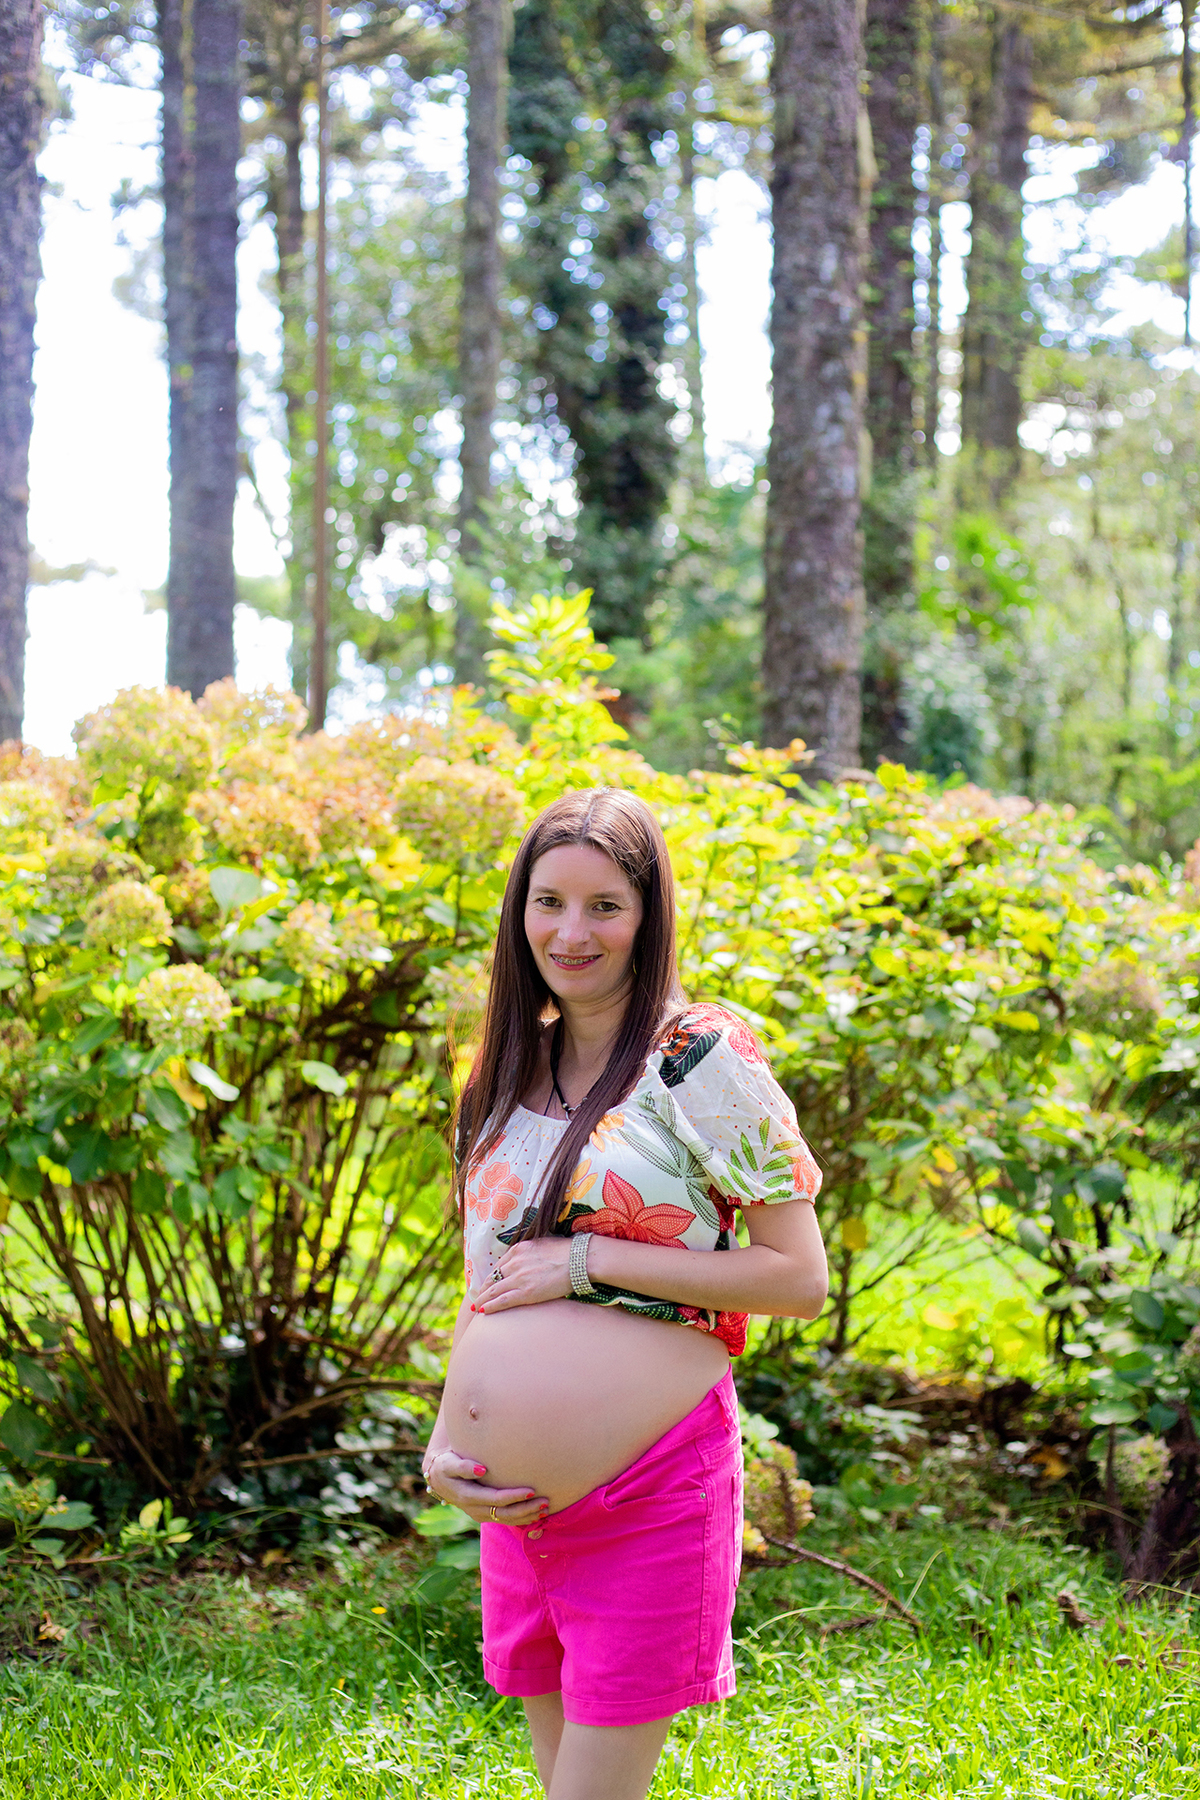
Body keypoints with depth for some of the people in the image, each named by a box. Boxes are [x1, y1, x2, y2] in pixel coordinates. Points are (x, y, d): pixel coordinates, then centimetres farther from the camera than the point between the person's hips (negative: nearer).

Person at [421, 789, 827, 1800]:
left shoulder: (702, 1059, -8)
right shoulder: (510, 1071, 11)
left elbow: (801, 1278, -12)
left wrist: (590, 1261, -16)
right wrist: (442, 1449, 2)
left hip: (653, 1492, -6)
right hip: (515, 1505, 6)